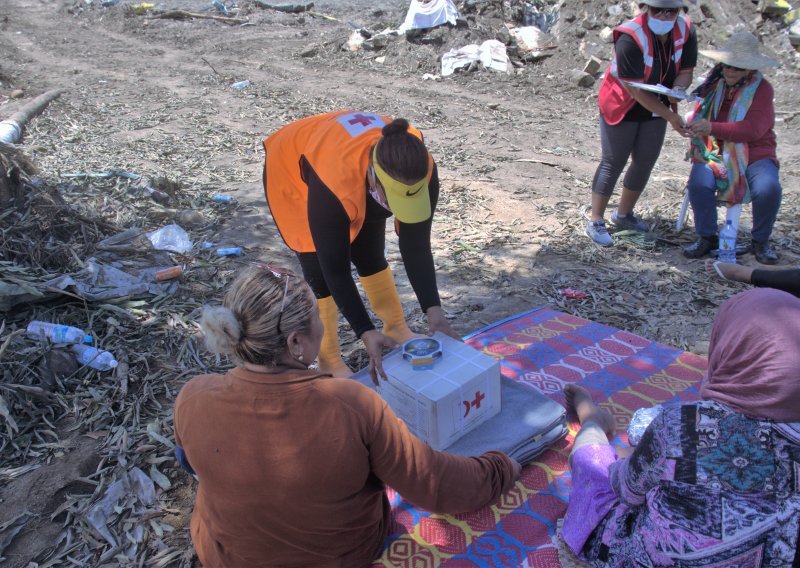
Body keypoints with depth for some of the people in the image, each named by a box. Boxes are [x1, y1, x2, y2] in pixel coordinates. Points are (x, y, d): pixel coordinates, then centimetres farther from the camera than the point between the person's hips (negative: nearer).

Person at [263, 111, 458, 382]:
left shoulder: (421, 170, -34)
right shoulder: (333, 184, -47)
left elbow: (417, 246, -23)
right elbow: (335, 269, -37)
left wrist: (433, 310, -28)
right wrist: (366, 332, -38)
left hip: (356, 173, 4)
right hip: (293, 173, -4)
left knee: (372, 256, 9)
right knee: (320, 268, -9)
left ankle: (396, 327, 30)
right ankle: (329, 360, 6)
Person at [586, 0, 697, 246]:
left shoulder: (686, 31, -11)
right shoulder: (630, 38, -29)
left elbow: (686, 71, -3)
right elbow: (636, 90, -29)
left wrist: (677, 91, -27)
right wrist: (671, 116, -30)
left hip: (656, 107, 6)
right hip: (621, 106, -6)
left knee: (645, 163, 10)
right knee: (613, 163, -4)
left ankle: (623, 214, 28)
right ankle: (595, 222, 6)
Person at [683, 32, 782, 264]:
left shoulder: (761, 88, -3)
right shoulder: (713, 83, 8)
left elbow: (754, 129, -18)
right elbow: (699, 116, 16)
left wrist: (712, 127, -30)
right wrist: (694, 125, -10)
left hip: (754, 155, -2)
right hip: (715, 154, 2)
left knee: (768, 188, -30)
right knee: (698, 184, -31)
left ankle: (760, 240, -2)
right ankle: (707, 237, -7)